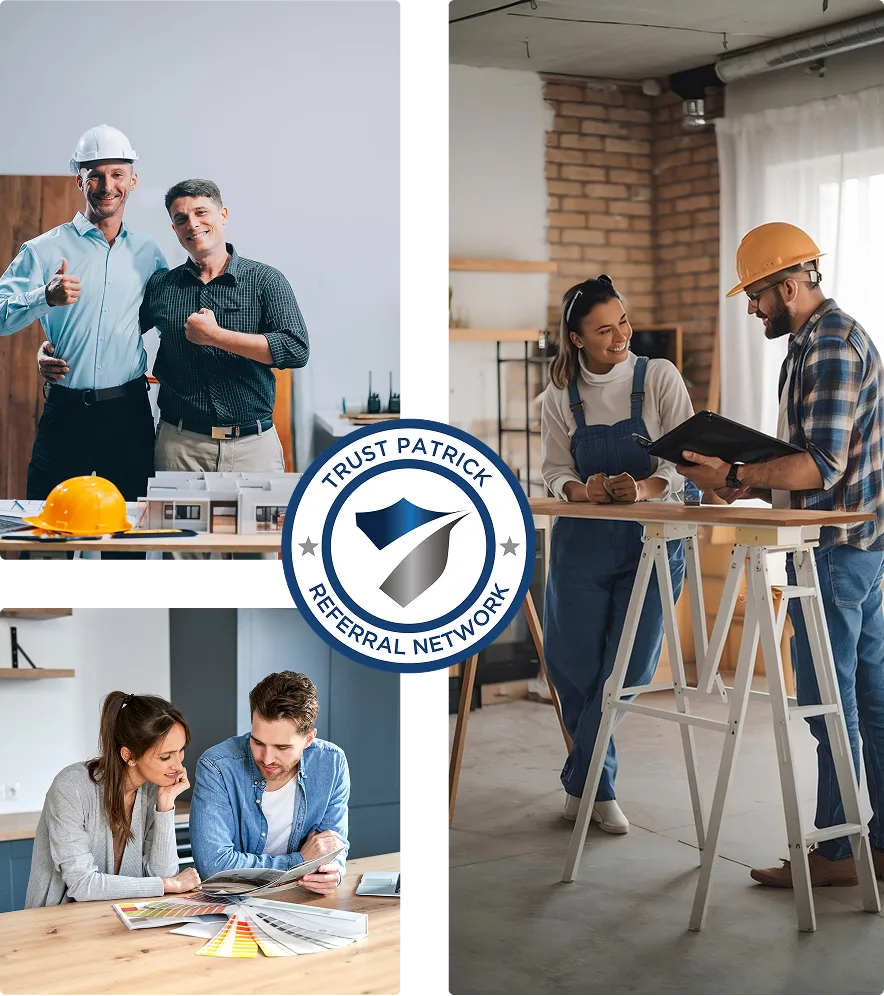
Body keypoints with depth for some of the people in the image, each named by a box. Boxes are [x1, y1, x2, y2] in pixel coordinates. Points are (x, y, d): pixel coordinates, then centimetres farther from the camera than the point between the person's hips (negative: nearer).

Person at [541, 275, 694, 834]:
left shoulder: (660, 378, -4)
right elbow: (555, 470, 3)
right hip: (582, 539, 2)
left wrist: (646, 488, -28)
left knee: (630, 668, -3)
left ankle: (582, 782, 13)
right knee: (572, 665, 4)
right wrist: (582, 490, -20)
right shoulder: (561, 396, 3)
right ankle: (599, 786, 25)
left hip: (652, 538, -1)